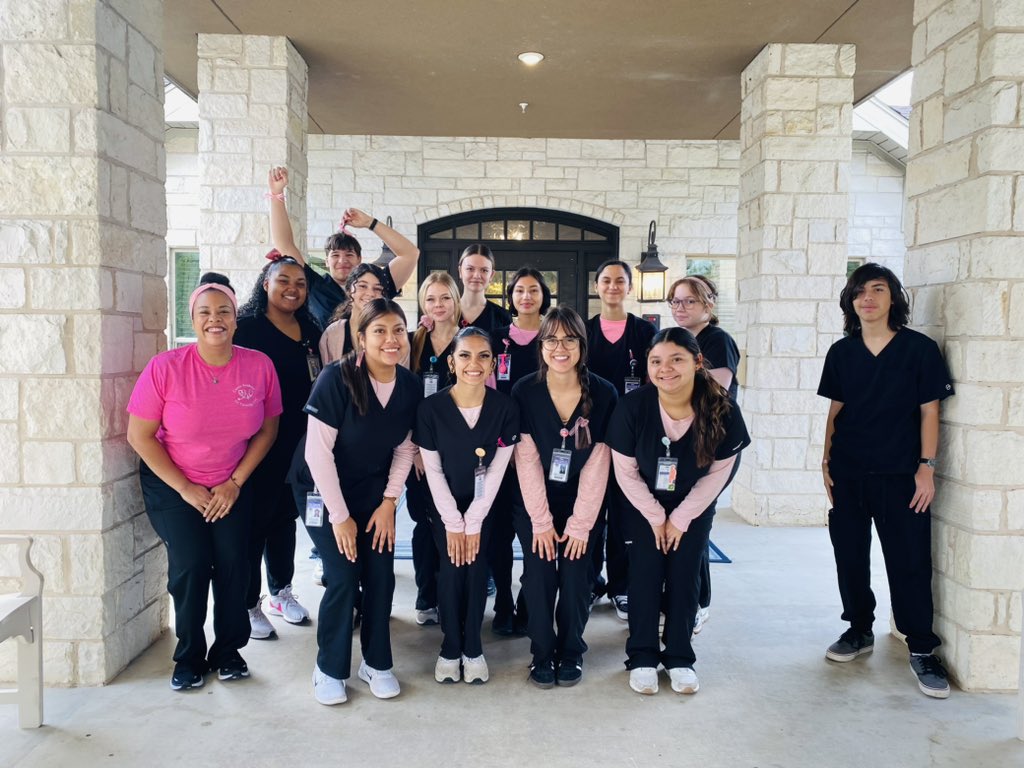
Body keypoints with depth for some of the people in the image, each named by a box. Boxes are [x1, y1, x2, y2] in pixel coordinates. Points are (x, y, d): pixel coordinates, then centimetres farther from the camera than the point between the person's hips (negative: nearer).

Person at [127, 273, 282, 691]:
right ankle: (189, 657, 13)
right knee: (190, 563, -10)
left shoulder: (259, 366, -13)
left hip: (232, 486, 1)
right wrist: (185, 489, -12)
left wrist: (235, 482, -7)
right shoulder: (165, 367, -18)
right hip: (171, 484, -1)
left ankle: (228, 651, 16)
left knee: (233, 562, -8)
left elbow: (267, 430, -3)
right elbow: (140, 436, -12)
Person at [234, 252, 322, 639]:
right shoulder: (247, 326, -10)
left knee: (285, 517, 17)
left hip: (299, 444, 7)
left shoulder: (309, 330, 10)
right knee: (254, 521, 1)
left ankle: (280, 592, 32)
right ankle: (248, 604, 15)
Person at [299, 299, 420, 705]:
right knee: (343, 577, -10)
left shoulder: (410, 386, -9)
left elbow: (404, 448, 2)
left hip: (374, 491, 4)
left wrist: (389, 502, -5)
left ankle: (377, 663, 20)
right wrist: (339, 516, -18)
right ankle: (329, 668, 13)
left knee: (381, 575, -1)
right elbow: (318, 451, -21)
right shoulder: (336, 378, -23)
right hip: (325, 490, -4)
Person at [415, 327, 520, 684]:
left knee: (477, 571, -1)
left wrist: (473, 523, -10)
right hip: (445, 504, 0)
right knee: (451, 571, -4)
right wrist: (453, 523, -10)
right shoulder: (431, 408, -19)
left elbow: (496, 470, -11)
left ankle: (473, 648, 18)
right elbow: (433, 471, -11)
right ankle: (450, 648, 17)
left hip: (485, 504, 1)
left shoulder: (505, 407, -17)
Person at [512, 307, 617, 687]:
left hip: (583, 502, 0)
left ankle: (571, 652, 20)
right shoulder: (524, 391, -12)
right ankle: (542, 654, 16)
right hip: (533, 504, 0)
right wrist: (540, 521, -10)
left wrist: (580, 523, -10)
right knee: (539, 576, -5)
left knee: (575, 578, -3)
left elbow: (597, 465, -10)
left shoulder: (603, 394, -12)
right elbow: (526, 461, -10)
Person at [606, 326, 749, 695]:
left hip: (694, 506, 1)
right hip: (642, 503, -1)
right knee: (645, 573, -5)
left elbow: (717, 473, -12)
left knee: (684, 575, 0)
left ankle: (679, 658, 15)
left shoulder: (722, 409, -24)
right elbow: (625, 471, -14)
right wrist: (655, 517, -9)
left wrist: (680, 519, -8)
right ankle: (642, 657, 9)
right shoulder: (632, 406, -26)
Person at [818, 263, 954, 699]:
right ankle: (859, 630, 27)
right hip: (847, 474, 4)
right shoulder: (841, 352, 6)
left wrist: (926, 467, -8)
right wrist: (827, 459, 7)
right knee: (850, 556, 10)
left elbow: (929, 412, -3)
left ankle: (921, 650, 10)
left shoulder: (920, 349, -3)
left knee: (909, 562, -2)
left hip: (899, 475, -3)